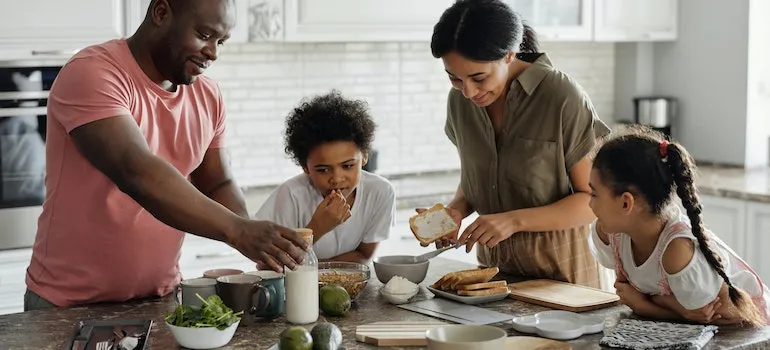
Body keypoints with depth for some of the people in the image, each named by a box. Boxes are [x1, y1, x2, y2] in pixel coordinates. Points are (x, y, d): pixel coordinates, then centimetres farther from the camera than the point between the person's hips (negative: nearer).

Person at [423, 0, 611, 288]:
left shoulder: (562, 97, -20)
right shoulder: (460, 100, -3)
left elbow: (594, 199, -16)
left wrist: (515, 220, -26)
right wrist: (456, 210, -10)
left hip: (559, 266, -5)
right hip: (493, 262, 5)